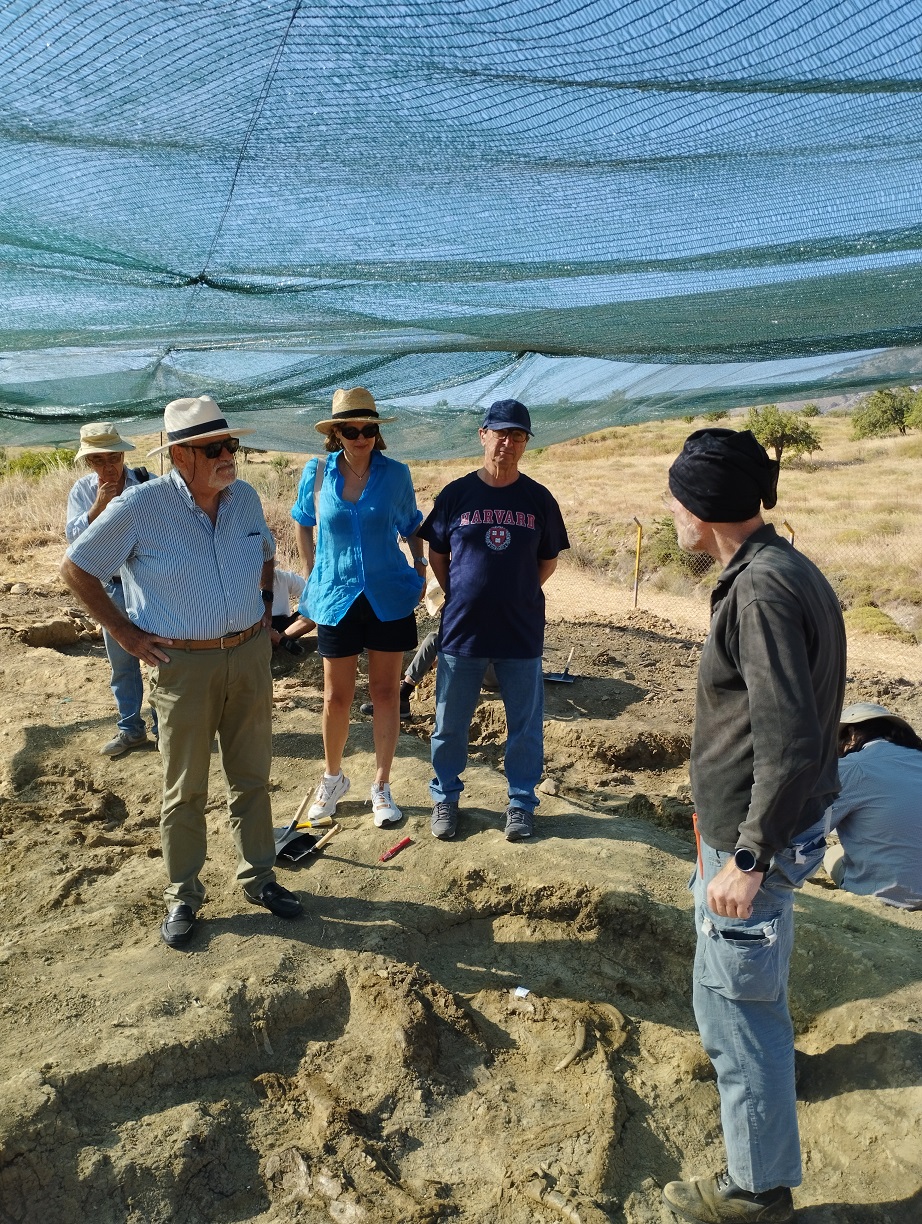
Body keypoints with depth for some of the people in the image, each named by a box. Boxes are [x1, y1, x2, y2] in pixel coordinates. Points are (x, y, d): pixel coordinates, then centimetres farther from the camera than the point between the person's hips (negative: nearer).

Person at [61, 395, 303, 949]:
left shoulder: (246, 497, 1)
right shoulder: (141, 507, -14)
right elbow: (77, 568, -5)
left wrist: (263, 606, 9)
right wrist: (124, 631, -6)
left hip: (250, 654, 4)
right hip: (184, 664, -4)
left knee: (252, 778, 15)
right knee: (186, 790, 8)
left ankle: (259, 878, 32)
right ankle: (183, 895, 27)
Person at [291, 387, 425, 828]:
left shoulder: (396, 474, -3)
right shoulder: (317, 473, -3)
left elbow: (411, 525, 12)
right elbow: (302, 522, 14)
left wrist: (420, 566, 0)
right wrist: (311, 573, 7)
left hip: (389, 597, 0)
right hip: (337, 596, 0)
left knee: (385, 692, 7)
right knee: (336, 697, 7)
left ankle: (381, 787, 21)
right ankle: (332, 778, 31)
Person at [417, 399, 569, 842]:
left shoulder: (538, 499, 0)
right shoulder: (456, 494, -2)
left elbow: (549, 560, 10)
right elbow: (436, 554, 7)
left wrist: (516, 595, 5)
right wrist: (462, 598, 3)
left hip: (522, 632, 0)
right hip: (462, 629, 0)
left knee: (525, 724, 10)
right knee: (450, 723, 11)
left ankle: (521, 802, 28)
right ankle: (444, 798, 29)